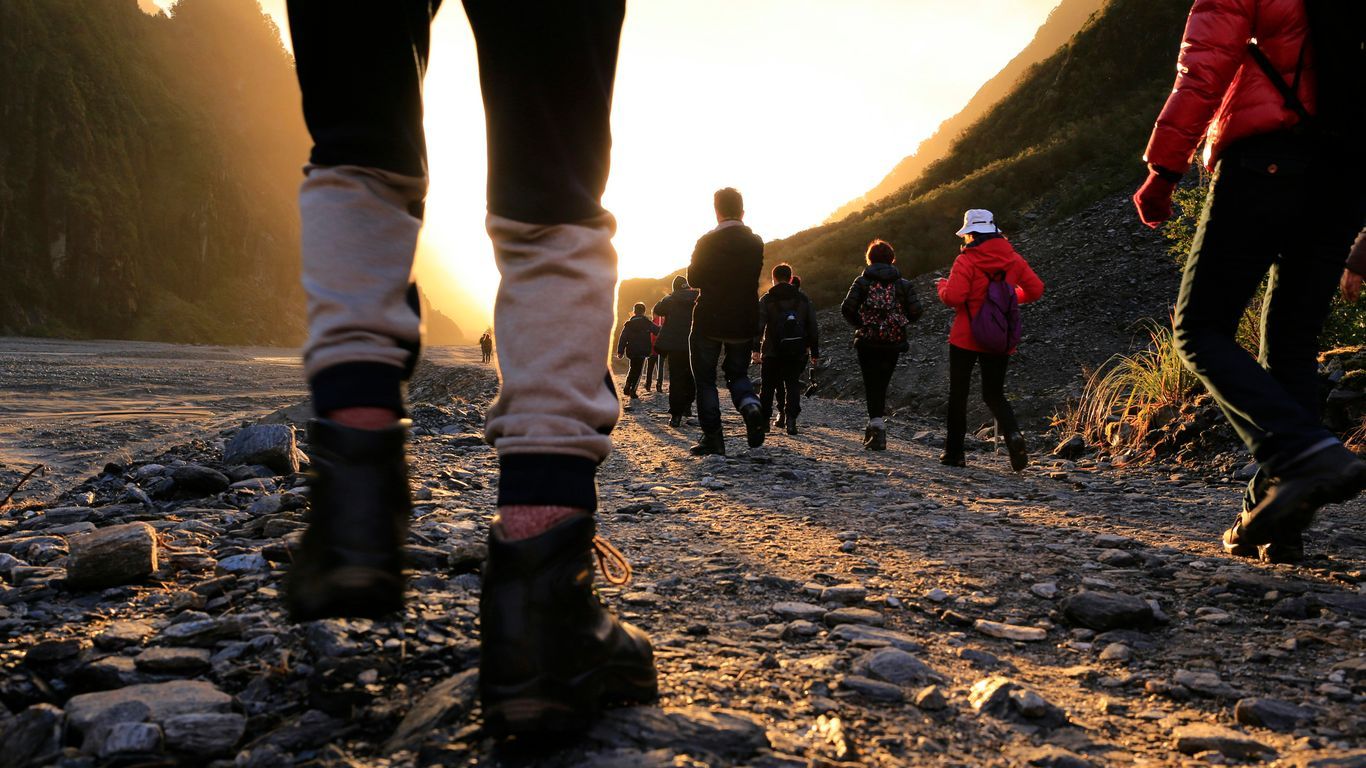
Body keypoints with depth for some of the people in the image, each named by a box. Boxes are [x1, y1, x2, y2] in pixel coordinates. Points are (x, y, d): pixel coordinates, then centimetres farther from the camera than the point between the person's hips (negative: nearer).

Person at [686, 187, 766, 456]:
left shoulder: (708, 242, -11)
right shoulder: (756, 243, 0)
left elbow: (694, 279, -3)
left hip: (709, 322, -4)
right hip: (744, 323, 4)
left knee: (705, 379, 8)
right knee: (737, 373, 20)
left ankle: (712, 437, 1)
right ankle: (749, 404, -12)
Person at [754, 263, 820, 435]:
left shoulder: (766, 299, -1)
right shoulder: (803, 299, 8)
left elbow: (759, 325, -12)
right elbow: (813, 328, 8)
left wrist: (756, 349, -16)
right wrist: (815, 353, 13)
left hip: (772, 352, -2)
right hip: (796, 352, 2)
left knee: (767, 386, 11)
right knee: (793, 385, 6)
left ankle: (764, 421, 13)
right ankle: (791, 419, -10)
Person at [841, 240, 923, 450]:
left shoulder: (863, 281, -2)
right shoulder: (903, 284, 3)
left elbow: (847, 308, -12)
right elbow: (916, 312, -5)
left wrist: (859, 324, 6)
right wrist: (899, 322, 13)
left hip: (867, 342, -2)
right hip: (893, 343, 2)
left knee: (872, 386, -1)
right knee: (882, 384, 17)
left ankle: (877, 426, -14)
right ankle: (875, 426, 22)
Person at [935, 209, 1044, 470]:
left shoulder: (966, 260, -12)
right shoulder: (1013, 259, 3)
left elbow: (952, 297, -20)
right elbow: (1035, 290, 4)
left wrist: (942, 286, 1)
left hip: (966, 339, -4)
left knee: (958, 394, 9)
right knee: (994, 395, 14)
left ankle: (954, 451, 11)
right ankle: (1013, 435, -14)